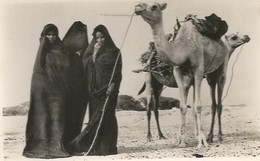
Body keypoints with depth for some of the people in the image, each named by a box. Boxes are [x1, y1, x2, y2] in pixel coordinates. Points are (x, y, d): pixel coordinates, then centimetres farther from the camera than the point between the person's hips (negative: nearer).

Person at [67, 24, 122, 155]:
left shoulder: (114, 51, 3)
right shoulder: (91, 51, 13)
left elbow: (117, 71, -2)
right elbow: (86, 66, 1)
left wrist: (113, 85, -15)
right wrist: (95, 53, -7)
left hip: (108, 89, -4)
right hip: (94, 89, 4)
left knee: (103, 116, -10)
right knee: (96, 117, 2)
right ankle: (96, 146, 4)